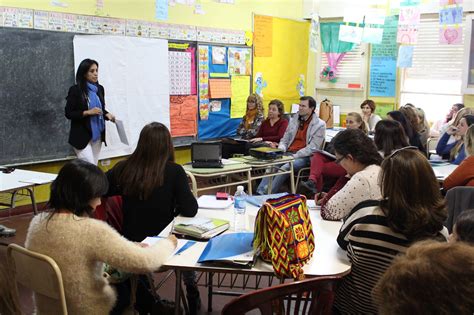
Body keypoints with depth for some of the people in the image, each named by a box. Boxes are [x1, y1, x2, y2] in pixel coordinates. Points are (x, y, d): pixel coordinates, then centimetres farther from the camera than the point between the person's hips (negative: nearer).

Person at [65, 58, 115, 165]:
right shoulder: (75, 90, -10)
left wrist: (107, 115, -5)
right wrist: (88, 112, -20)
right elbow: (68, 114, -10)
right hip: (82, 135, -5)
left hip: (97, 134, 5)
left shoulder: (100, 89, 5)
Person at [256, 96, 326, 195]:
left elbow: (312, 148, -10)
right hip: (288, 153, 5)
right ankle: (259, 193, -36)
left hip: (304, 157, -5)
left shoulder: (320, 125, -2)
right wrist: (280, 151, -2)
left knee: (285, 168, -33)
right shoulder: (293, 120, 17)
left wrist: (295, 156, -17)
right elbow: (284, 140, 20)